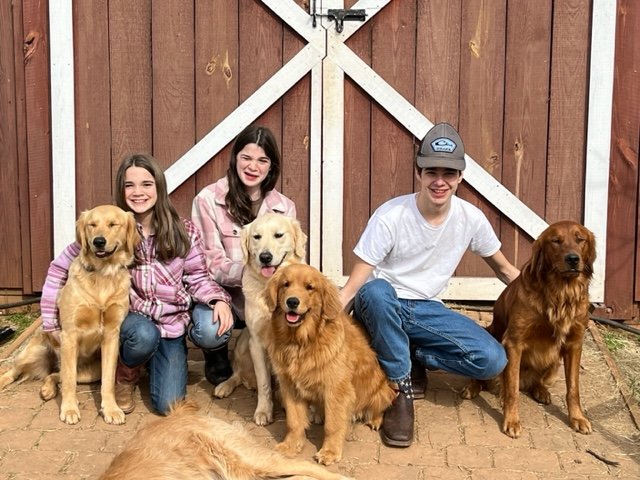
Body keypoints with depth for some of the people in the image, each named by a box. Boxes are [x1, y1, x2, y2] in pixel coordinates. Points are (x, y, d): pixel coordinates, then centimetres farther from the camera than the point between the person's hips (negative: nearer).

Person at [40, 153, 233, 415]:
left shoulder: (184, 231, -6)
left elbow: (197, 276, 0)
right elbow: (59, 268, -1)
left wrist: (218, 299, -22)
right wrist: (51, 321, -3)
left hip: (172, 323, 1)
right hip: (131, 319, 0)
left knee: (168, 405, -13)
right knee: (145, 335, -37)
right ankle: (125, 374, 0)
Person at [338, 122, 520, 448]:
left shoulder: (471, 219, -8)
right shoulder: (391, 216, -19)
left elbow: (504, 269, 10)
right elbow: (355, 283, -19)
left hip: (426, 310, 3)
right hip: (382, 307, -3)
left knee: (493, 360, -19)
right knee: (376, 291, -41)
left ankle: (411, 358, 4)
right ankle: (400, 388, -19)